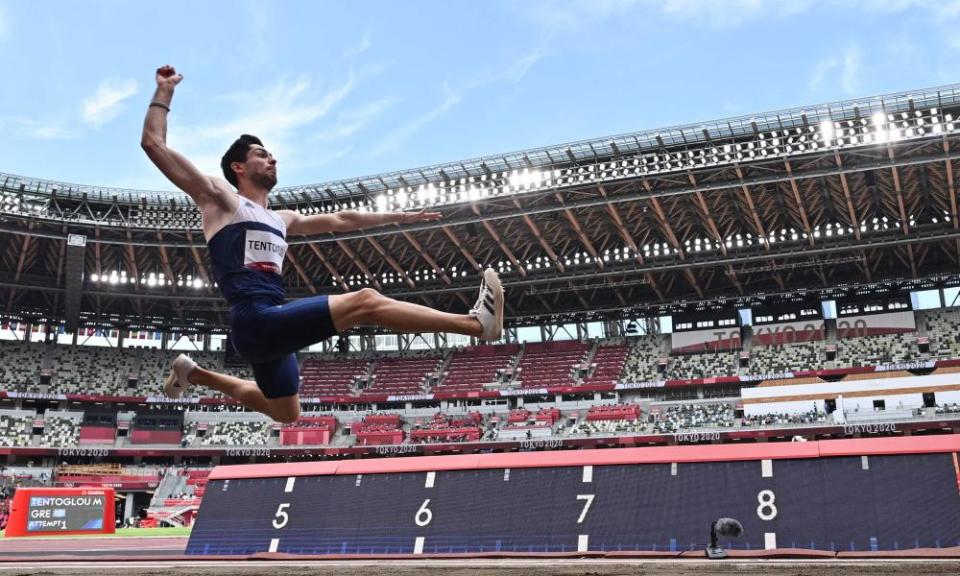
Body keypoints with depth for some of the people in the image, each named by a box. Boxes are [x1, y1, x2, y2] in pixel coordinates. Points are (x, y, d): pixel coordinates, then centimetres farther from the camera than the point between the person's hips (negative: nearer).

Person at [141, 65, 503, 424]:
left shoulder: (282, 219, 26)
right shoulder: (220, 199, 7)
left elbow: (340, 221, 33)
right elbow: (154, 144, 3)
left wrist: (401, 217, 35)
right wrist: (165, 90, 8)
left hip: (272, 326, 9)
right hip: (255, 321, -9)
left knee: (285, 416, 25)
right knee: (365, 301, -19)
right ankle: (476, 322, -25)